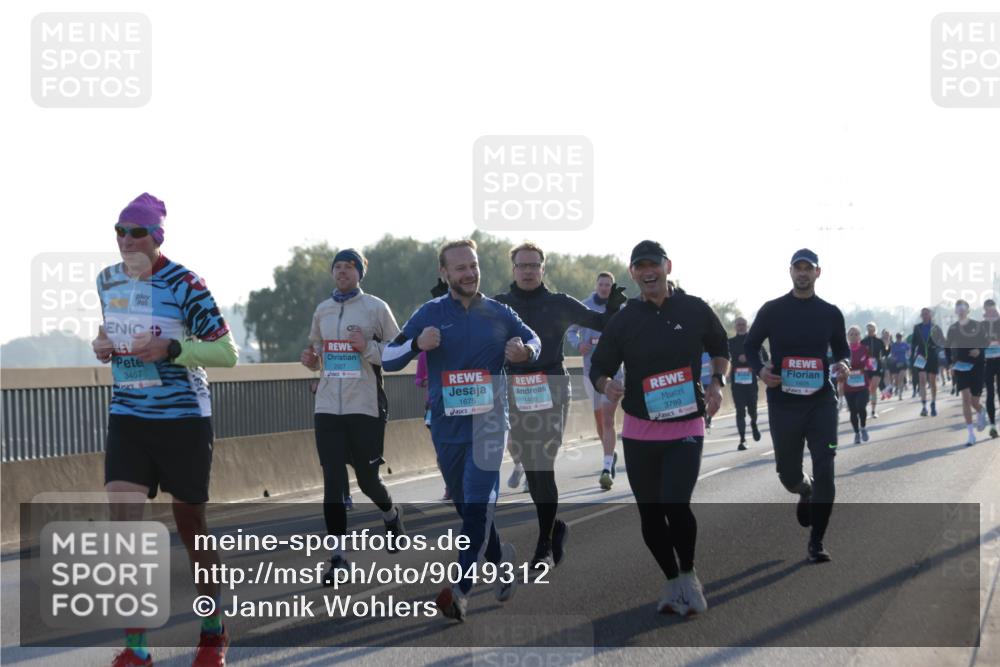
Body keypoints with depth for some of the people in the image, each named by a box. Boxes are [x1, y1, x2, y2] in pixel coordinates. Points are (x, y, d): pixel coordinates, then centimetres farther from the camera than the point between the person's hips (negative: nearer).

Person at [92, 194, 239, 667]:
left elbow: (227, 352, -13)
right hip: (128, 416, 4)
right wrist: (104, 345, 0)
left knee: (190, 526, 7)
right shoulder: (107, 281, 4)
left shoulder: (183, 284, -14)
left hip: (183, 417, -4)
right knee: (123, 522, -11)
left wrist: (169, 349, -26)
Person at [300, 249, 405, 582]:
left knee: (367, 479, 6)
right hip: (328, 406, 3)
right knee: (333, 483, -3)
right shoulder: (322, 310, 12)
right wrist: (310, 359, 2)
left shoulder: (376, 308, -2)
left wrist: (368, 347, -17)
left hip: (365, 407, -3)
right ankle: (338, 557, 2)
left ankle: (391, 514, 40)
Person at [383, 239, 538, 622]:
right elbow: (387, 359, 1)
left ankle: (461, 590, -21)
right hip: (447, 427, 2)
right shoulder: (431, 314, 1)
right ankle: (501, 558, 37)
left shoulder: (499, 313, 3)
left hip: (489, 422, -2)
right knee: (466, 506, 13)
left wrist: (524, 352, -5)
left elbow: (532, 340, 19)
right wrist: (417, 344, -19)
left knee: (478, 503, -15)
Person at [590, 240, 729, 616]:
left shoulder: (695, 310, 0)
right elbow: (599, 367, 4)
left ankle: (688, 575, 5)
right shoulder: (623, 320, 1)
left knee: (675, 504, -18)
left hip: (686, 428, -2)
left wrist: (717, 382, -2)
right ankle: (672, 582, 25)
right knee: (650, 514, 6)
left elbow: (720, 348, 15)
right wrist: (606, 385, -19)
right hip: (639, 430, 2)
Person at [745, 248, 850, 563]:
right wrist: (760, 369, -10)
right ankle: (806, 492, 49)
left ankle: (816, 543, -1)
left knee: (824, 472, -10)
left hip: (821, 401, 0)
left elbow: (841, 348, 17)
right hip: (783, 403, 0)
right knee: (788, 474, 11)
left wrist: (843, 363, -6)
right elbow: (751, 345, 10)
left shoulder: (830, 313, 5)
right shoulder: (772, 310, 1)